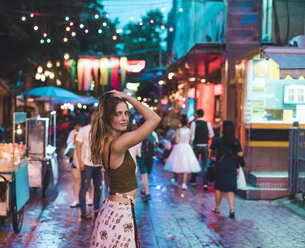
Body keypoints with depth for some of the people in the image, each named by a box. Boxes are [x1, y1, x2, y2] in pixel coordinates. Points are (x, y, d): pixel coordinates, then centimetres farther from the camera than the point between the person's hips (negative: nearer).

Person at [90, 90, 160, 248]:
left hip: (111, 208, 9)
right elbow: (155, 119, -21)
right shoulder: (118, 144, -23)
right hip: (120, 214, -9)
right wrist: (127, 97, -13)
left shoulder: (105, 142, 3)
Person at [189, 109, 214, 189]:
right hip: (205, 146, 1)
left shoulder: (193, 123, -8)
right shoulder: (207, 124, -1)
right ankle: (205, 183, -6)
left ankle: (193, 181, 27)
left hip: (196, 146, -1)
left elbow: (192, 136, -11)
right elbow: (211, 135, 2)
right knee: (205, 165, 2)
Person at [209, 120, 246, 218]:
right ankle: (232, 209, -11)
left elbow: (210, 149, -4)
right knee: (230, 189, 4)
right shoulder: (236, 141, -3)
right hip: (232, 167, 2)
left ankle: (217, 208, 23)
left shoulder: (219, 140, -9)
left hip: (220, 166, -2)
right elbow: (240, 154, -5)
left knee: (218, 187, 13)